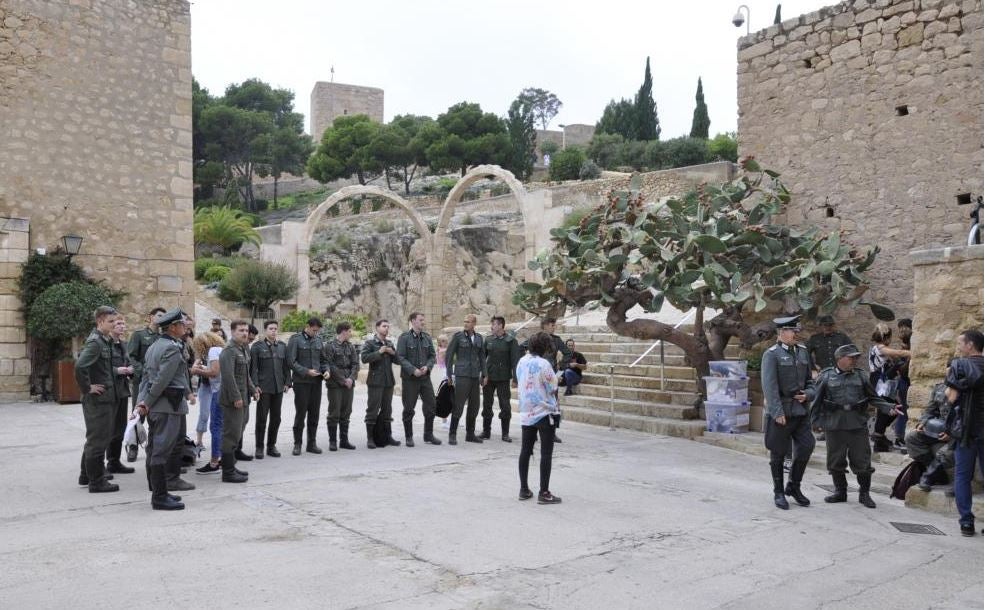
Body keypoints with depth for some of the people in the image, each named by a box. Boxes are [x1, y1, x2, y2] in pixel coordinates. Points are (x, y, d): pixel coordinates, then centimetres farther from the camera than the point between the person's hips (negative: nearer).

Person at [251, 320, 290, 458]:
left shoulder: (282, 346, 11)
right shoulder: (257, 346, -1)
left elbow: (286, 366, 13)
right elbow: (253, 367, -5)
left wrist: (287, 382, 5)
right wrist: (255, 385, -11)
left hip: (278, 388, 4)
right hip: (263, 388, -4)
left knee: (276, 418, 8)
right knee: (261, 418, 1)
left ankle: (271, 446, 18)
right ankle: (259, 447, 10)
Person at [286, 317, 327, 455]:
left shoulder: (319, 340, 12)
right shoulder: (296, 339, -4)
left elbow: (323, 359, 17)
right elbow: (291, 361, -10)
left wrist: (326, 370, -2)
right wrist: (306, 372, -17)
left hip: (316, 382, 5)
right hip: (301, 382, -5)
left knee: (314, 414, 7)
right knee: (300, 414, -1)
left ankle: (312, 443, 16)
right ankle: (297, 444, 9)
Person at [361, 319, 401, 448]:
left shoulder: (390, 343, 16)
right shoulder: (369, 342, -2)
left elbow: (397, 360, 16)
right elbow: (364, 358, -15)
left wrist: (393, 353, -4)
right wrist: (379, 352, -20)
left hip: (389, 381, 6)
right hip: (375, 381, -6)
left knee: (387, 409, 12)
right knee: (373, 409, -3)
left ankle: (387, 436, 20)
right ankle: (370, 438, 3)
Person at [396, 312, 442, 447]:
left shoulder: (427, 337, 8)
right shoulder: (404, 338, -7)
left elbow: (432, 356, 10)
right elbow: (400, 357, -11)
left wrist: (427, 366, -9)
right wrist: (413, 370, -20)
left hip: (425, 377, 5)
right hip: (409, 378, -4)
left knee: (430, 406, 5)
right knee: (409, 408, 4)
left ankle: (428, 435, 19)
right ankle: (408, 437, 16)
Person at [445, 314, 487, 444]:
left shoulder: (479, 338, 10)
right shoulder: (458, 336, -3)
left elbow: (482, 357, 15)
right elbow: (449, 355, -1)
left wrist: (484, 375, 10)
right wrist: (449, 375, -4)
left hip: (475, 376, 5)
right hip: (462, 375, -5)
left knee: (474, 406, 8)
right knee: (459, 405, -7)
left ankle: (470, 434, 19)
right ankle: (452, 435, 2)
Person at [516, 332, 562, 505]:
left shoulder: (521, 362, 4)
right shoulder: (543, 364, -17)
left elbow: (519, 386, 9)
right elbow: (553, 389, -10)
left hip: (525, 412, 7)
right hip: (544, 413, -6)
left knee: (525, 451, 11)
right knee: (546, 453, 0)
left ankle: (524, 489, 17)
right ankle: (544, 493, 1)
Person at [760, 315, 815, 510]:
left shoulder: (803, 351, 10)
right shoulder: (772, 354, -9)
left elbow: (809, 380, 18)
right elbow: (769, 386, -16)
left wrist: (807, 394, -3)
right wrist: (778, 412, -21)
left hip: (800, 410, 5)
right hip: (780, 411, -5)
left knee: (806, 447, 1)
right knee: (778, 453, 5)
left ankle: (794, 487, 21)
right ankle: (779, 493, 19)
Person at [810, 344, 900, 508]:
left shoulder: (861, 376, 10)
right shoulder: (826, 377, 3)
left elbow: (873, 398, 14)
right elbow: (816, 400, 3)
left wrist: (889, 407, 0)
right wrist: (816, 421, -2)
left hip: (858, 425, 1)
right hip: (834, 425, -1)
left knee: (862, 460, 1)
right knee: (836, 460, 7)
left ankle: (864, 494, 16)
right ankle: (840, 491, 22)